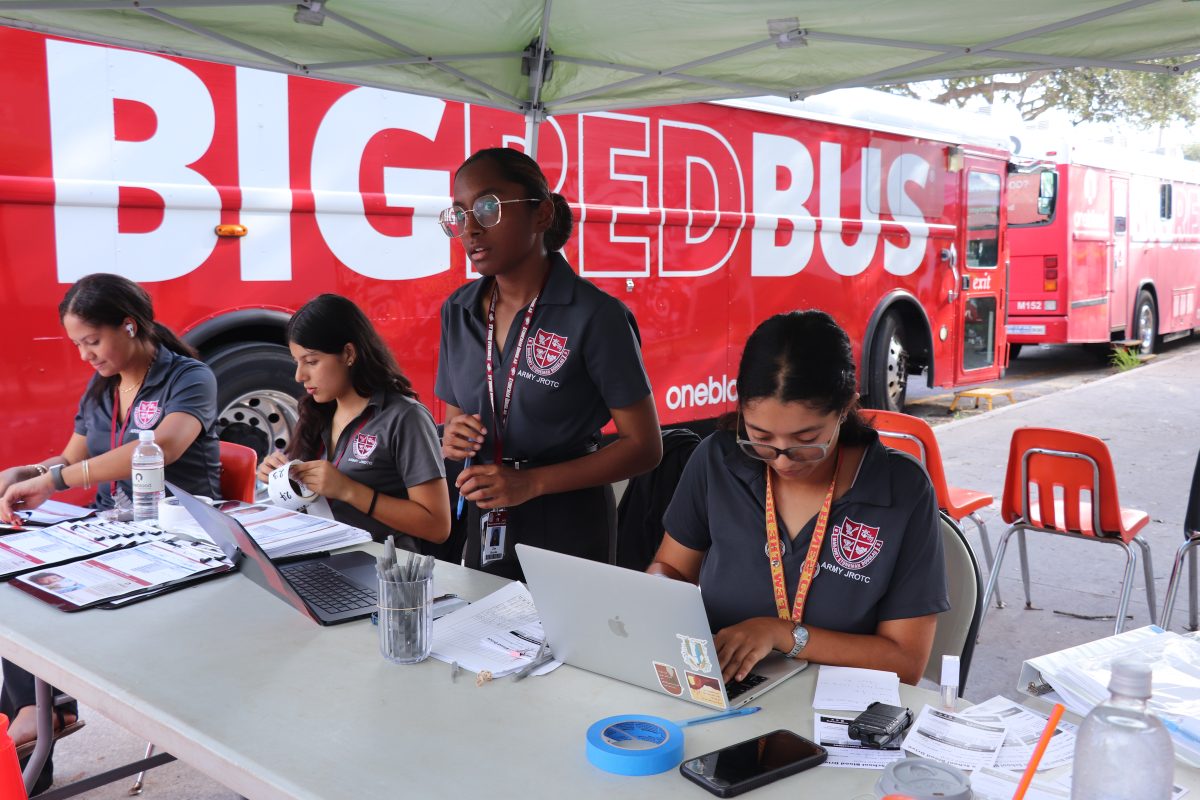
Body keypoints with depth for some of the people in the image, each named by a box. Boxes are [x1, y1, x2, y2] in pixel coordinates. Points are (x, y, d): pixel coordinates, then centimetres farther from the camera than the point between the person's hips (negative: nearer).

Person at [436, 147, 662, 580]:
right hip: (485, 528, 5)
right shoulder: (457, 312, 0)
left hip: (568, 527, -5)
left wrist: (531, 483, -21)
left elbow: (644, 446, -14)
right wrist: (451, 439, -12)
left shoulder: (595, 315, -17)